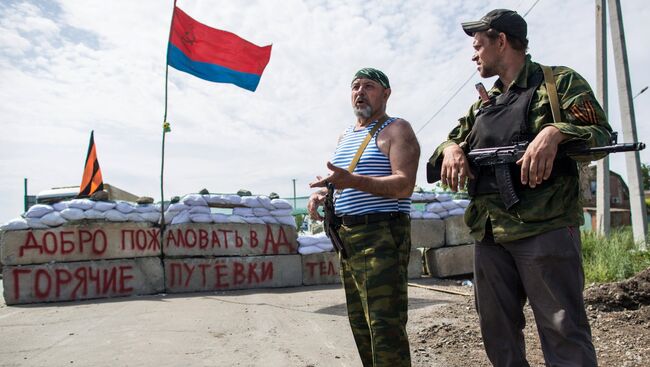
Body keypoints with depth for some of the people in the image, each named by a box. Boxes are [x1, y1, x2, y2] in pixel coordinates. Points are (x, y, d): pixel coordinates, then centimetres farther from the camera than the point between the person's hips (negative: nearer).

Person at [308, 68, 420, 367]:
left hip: (382, 235, -8)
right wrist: (320, 194, 5)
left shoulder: (396, 130, -3)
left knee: (385, 327, -10)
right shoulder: (345, 136, 20)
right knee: (360, 323, 13)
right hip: (346, 236, 8)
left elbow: (404, 185, -17)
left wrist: (352, 180, -28)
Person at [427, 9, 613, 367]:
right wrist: (451, 148, -5)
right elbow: (452, 138, 20)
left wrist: (555, 131, -25)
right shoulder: (481, 104, 21)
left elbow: (601, 133, -4)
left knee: (563, 333, -3)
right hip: (489, 234, 7)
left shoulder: (559, 81, 4)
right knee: (497, 333, 13)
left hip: (545, 228, -6)